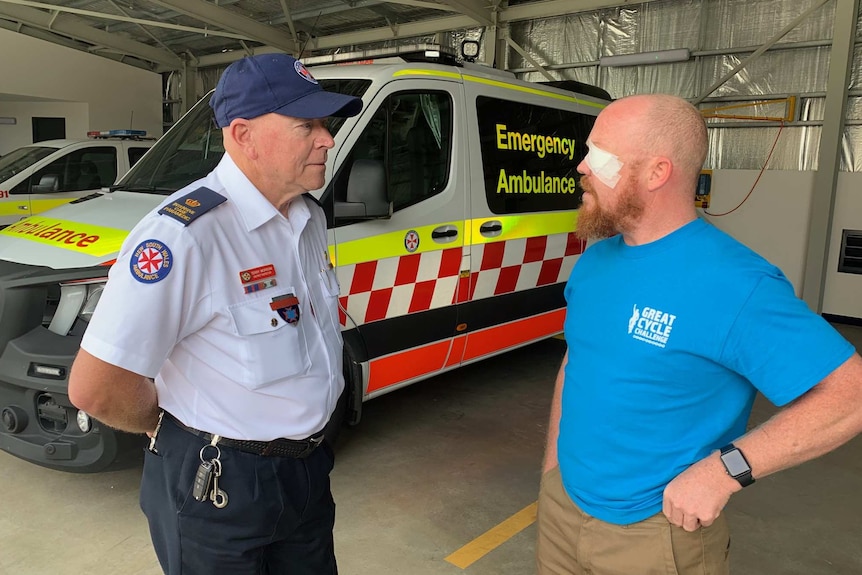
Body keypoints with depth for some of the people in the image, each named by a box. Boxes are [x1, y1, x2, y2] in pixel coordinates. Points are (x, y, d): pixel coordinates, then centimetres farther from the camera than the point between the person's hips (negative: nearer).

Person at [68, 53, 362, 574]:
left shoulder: (310, 218, 1)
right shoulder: (185, 234, -26)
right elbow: (95, 389, -26)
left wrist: (302, 431, 10)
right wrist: (184, 430, -9)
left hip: (309, 468, 8)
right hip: (216, 490, -7)